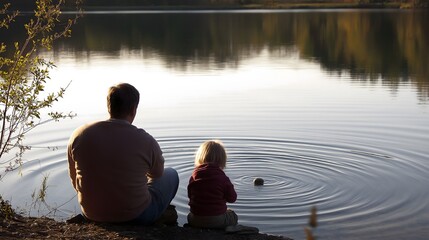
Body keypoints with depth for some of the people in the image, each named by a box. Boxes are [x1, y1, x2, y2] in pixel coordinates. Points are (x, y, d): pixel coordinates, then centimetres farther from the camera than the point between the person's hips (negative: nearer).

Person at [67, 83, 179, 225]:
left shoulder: (79, 135, -9)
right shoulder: (146, 141, -19)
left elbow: (75, 179, 4)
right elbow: (157, 173, 3)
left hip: (92, 215, 4)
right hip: (136, 216, -4)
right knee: (171, 174, 22)